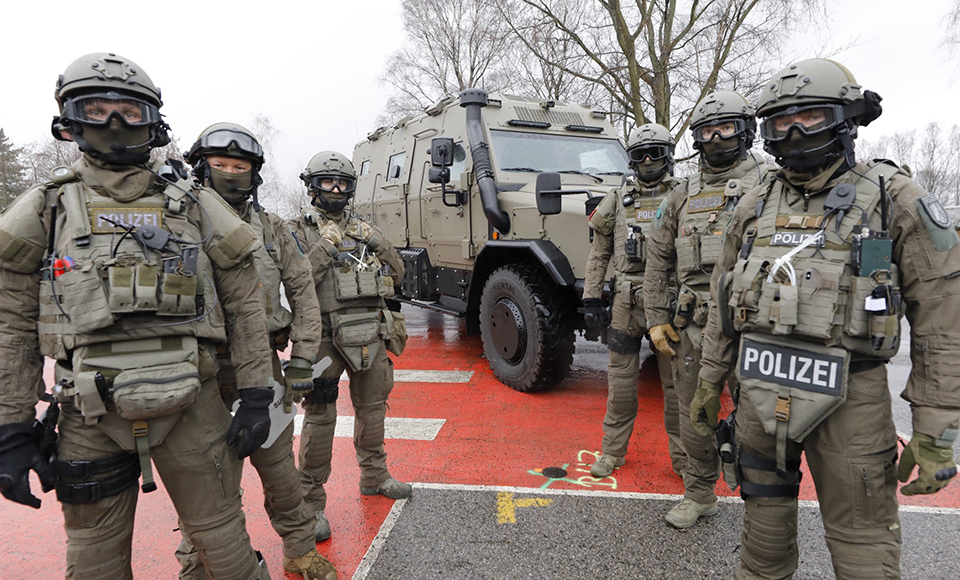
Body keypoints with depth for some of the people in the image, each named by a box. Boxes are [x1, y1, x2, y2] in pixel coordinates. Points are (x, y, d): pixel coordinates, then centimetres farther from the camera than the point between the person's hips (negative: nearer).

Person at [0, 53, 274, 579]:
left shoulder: (195, 206, 4)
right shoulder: (45, 209, 4)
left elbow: (244, 305, 3)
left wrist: (256, 394, -1)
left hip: (191, 406, -1)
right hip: (89, 417, 1)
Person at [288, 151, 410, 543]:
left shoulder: (363, 229, 14)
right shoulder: (300, 231, 1)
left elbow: (396, 275, 10)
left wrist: (377, 243, -5)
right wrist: (325, 247, -18)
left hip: (370, 334, 5)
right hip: (326, 337, -5)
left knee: (372, 407, 16)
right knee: (320, 417, -4)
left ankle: (374, 476, 34)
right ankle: (311, 501, 7)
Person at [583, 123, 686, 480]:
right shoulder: (618, 201, 10)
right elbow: (599, 254, 11)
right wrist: (591, 298, 6)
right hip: (627, 304, 2)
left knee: (677, 384, 6)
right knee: (621, 382, 8)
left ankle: (683, 458, 21)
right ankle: (613, 452, 23)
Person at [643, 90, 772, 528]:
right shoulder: (682, 196, 13)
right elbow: (658, 261, 15)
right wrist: (657, 319, 9)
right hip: (694, 324, 4)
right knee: (694, 414, 12)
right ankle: (700, 495, 30)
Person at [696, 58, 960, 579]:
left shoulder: (895, 199, -5)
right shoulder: (755, 204, 8)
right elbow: (723, 300, 14)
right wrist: (710, 380, 14)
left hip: (848, 397, -4)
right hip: (759, 389, 4)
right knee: (764, 523, 18)